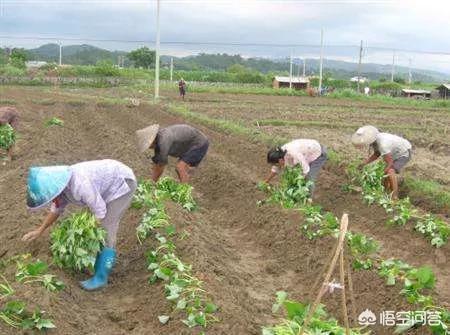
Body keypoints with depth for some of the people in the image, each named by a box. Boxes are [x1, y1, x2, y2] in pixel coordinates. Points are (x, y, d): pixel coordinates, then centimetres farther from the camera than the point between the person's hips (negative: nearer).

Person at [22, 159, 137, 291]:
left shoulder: (80, 185, -34)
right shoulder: (60, 185, -6)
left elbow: (100, 213, -25)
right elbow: (56, 209, 14)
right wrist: (39, 230, 17)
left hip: (122, 183, -9)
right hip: (108, 184, 9)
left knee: (106, 230, -8)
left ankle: (100, 277, 0)